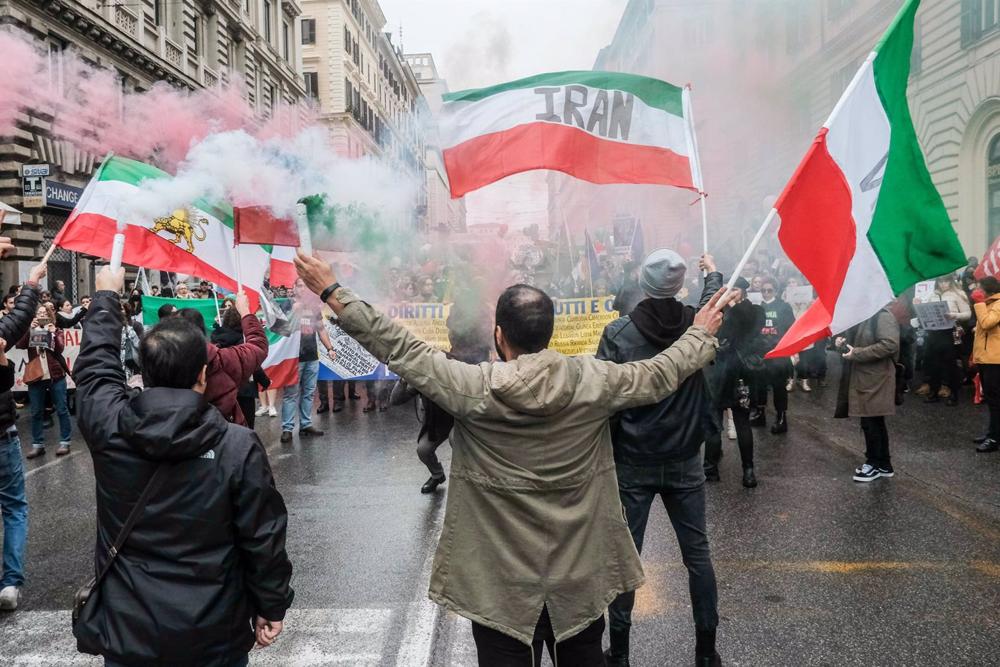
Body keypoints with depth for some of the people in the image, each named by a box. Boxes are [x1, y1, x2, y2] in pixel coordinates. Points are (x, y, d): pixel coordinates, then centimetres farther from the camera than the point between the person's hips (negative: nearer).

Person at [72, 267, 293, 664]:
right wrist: (271, 606, 2)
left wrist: (107, 296, 23)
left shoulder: (107, 427, -13)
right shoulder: (239, 446, -19)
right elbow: (264, 538, -13)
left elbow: (95, 362, 8)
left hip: (127, 631, 2)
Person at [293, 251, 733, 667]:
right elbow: (660, 375, 1)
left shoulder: (471, 388, -19)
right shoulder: (592, 381, -13)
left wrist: (332, 292, -5)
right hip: (579, 574, 2)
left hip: (500, 582, -2)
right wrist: (702, 334, 20)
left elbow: (399, 350, -13)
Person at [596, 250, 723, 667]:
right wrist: (712, 273, 40)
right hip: (685, 461, 3)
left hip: (631, 463, -2)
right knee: (697, 553, 13)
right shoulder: (697, 324, -4)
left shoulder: (618, 333, -14)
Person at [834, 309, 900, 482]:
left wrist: (857, 353, -23)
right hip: (860, 378, 9)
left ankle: (876, 464, 12)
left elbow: (890, 344, -26)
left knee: (871, 422, -2)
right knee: (874, 422, 15)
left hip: (875, 379, -9)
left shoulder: (882, 316, -14)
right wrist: (842, 343, 2)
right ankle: (883, 464, 24)